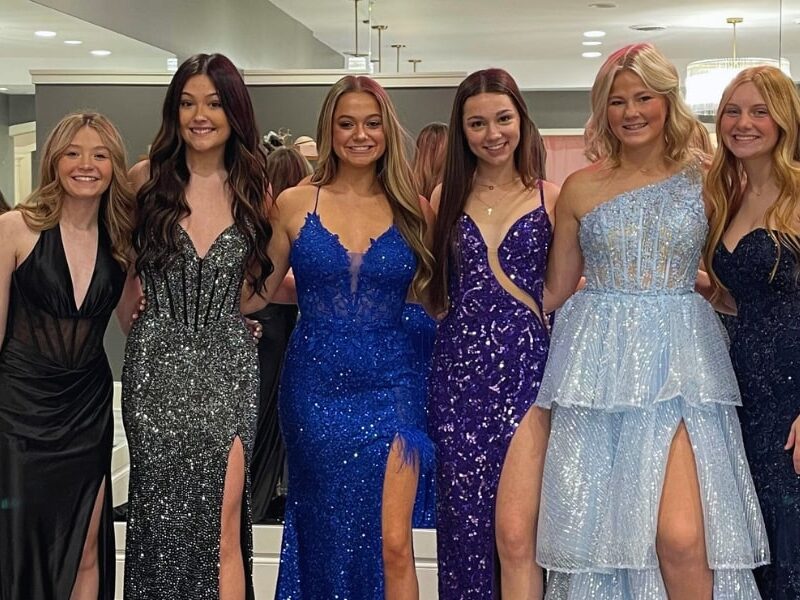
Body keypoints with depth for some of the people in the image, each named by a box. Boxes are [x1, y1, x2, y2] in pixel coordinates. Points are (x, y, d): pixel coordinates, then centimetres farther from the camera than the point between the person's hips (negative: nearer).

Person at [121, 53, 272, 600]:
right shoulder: (147, 178, 2)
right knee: (161, 514, 4)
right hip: (157, 364, 0)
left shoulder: (253, 188, 7)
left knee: (222, 520, -6)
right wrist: (140, 317, 5)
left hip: (228, 367, 1)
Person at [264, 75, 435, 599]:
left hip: (390, 385, 0)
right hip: (315, 386, 1)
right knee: (325, 536, 11)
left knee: (394, 544, -5)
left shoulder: (412, 210, 3)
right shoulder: (295, 204, 1)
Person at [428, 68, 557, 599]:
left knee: (515, 532, -11)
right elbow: (433, 290, 14)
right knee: (466, 525, 7)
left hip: (527, 366, -3)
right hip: (459, 369, 3)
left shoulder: (551, 198, 3)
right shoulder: (446, 197, 10)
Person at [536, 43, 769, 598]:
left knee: (682, 537, -14)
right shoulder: (581, 188, 7)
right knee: (597, 532, 1)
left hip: (678, 362, -1)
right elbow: (555, 290, 14)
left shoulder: (704, 178, 6)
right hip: (599, 364, 1)